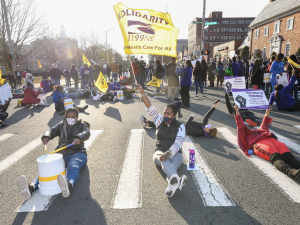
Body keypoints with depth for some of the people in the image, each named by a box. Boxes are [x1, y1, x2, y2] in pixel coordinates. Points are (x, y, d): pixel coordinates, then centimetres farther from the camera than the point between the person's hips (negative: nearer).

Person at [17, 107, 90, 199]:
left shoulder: (82, 125, 12)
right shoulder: (61, 125, 21)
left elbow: (87, 133, -9)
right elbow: (52, 131, 5)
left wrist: (79, 138, -33)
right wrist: (46, 136, -21)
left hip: (77, 153, -3)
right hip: (61, 153, 3)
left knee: (73, 168, -37)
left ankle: (69, 185, -68)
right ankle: (31, 187, -50)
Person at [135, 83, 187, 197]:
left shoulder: (180, 126, 2)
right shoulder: (160, 121, 10)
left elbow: (178, 143, -13)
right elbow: (150, 109, -5)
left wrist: (168, 153, -33)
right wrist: (142, 93, -19)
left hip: (175, 154, 0)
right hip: (160, 152, 0)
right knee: (163, 160, -38)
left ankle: (172, 182, -66)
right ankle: (177, 180, -67)